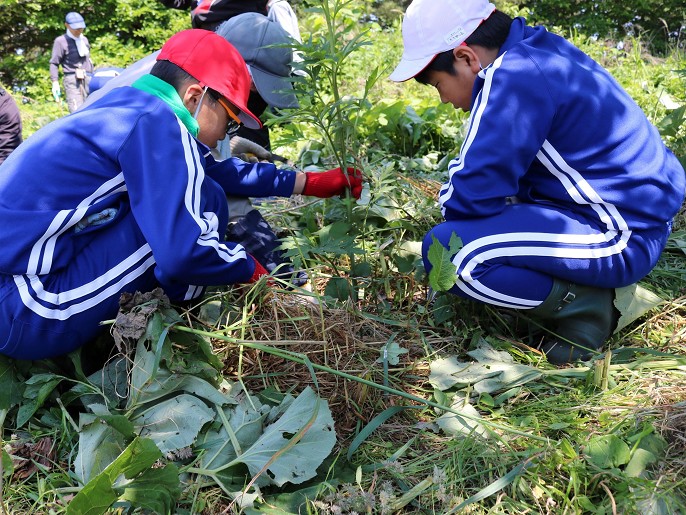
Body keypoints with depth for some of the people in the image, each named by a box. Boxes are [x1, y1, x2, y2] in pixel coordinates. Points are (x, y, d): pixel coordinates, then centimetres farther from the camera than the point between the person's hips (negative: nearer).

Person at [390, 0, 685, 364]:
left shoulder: (514, 78, -21)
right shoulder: (539, 52, 8)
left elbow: (472, 196, -20)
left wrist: (451, 199, 0)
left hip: (621, 237, -10)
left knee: (446, 252, -21)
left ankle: (584, 305, -6)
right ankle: (585, 284, 12)